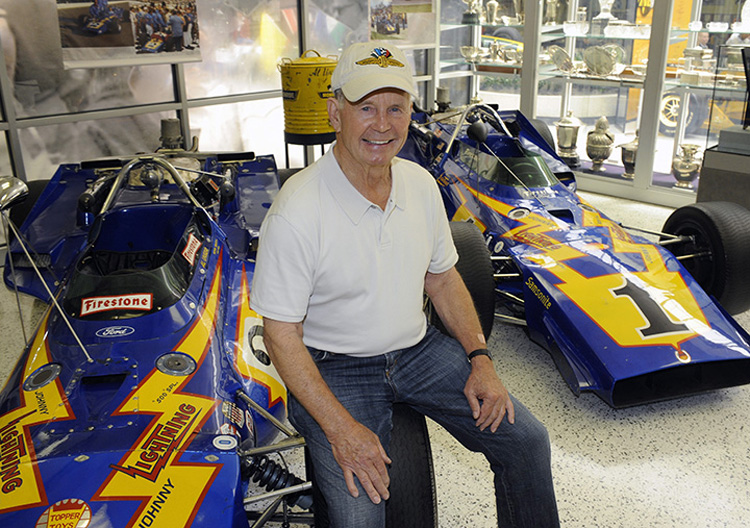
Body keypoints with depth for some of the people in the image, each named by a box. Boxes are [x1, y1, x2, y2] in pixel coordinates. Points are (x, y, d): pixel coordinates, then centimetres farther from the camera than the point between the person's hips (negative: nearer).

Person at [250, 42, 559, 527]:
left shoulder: (421, 183, -2)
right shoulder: (295, 213, -22)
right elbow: (282, 335, -16)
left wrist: (480, 359, 0)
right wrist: (340, 428, -22)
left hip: (419, 349, 6)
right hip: (335, 369, -5)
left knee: (527, 440, 0)